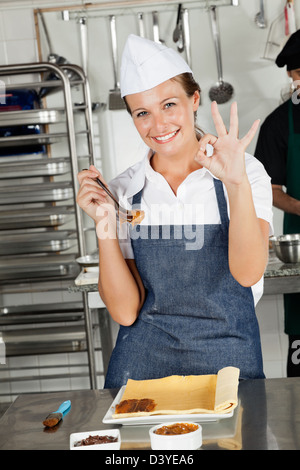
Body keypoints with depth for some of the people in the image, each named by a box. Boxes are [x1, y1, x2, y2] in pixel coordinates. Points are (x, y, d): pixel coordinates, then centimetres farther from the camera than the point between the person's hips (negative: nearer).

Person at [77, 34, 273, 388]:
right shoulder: (123, 193, 1)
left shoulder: (245, 173, -3)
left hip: (228, 359, -1)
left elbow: (247, 273, -17)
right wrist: (105, 226, -14)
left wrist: (237, 185, -29)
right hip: (144, 361, 1)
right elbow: (125, 312, -3)